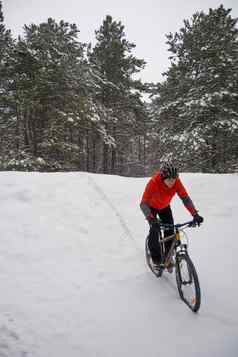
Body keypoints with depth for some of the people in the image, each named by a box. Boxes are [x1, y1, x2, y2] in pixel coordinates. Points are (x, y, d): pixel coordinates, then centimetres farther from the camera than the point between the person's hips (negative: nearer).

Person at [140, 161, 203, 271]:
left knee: (170, 231, -6)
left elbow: (185, 198, -26)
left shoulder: (176, 182, -28)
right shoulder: (153, 182, -40)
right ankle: (156, 259, 4)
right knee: (154, 229, -18)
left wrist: (195, 214, -39)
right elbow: (143, 203, -43)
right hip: (152, 206, -3)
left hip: (165, 207, 3)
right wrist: (151, 219, -58)